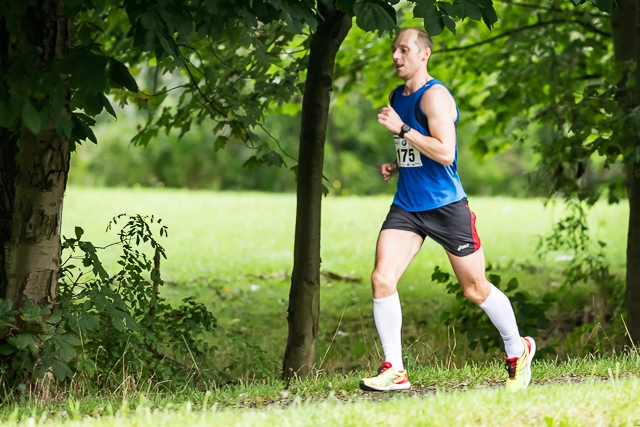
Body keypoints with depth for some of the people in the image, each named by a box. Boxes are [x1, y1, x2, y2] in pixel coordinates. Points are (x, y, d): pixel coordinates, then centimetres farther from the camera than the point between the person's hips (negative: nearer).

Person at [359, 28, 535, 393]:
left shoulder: (434, 96, -14)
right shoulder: (397, 98, 12)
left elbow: (445, 153, -25)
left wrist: (401, 129, -25)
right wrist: (395, 167, 8)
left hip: (446, 207, -7)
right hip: (406, 207, 7)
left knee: (476, 290, 5)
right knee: (382, 279, -12)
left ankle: (518, 352, 28)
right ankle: (394, 370, -7)